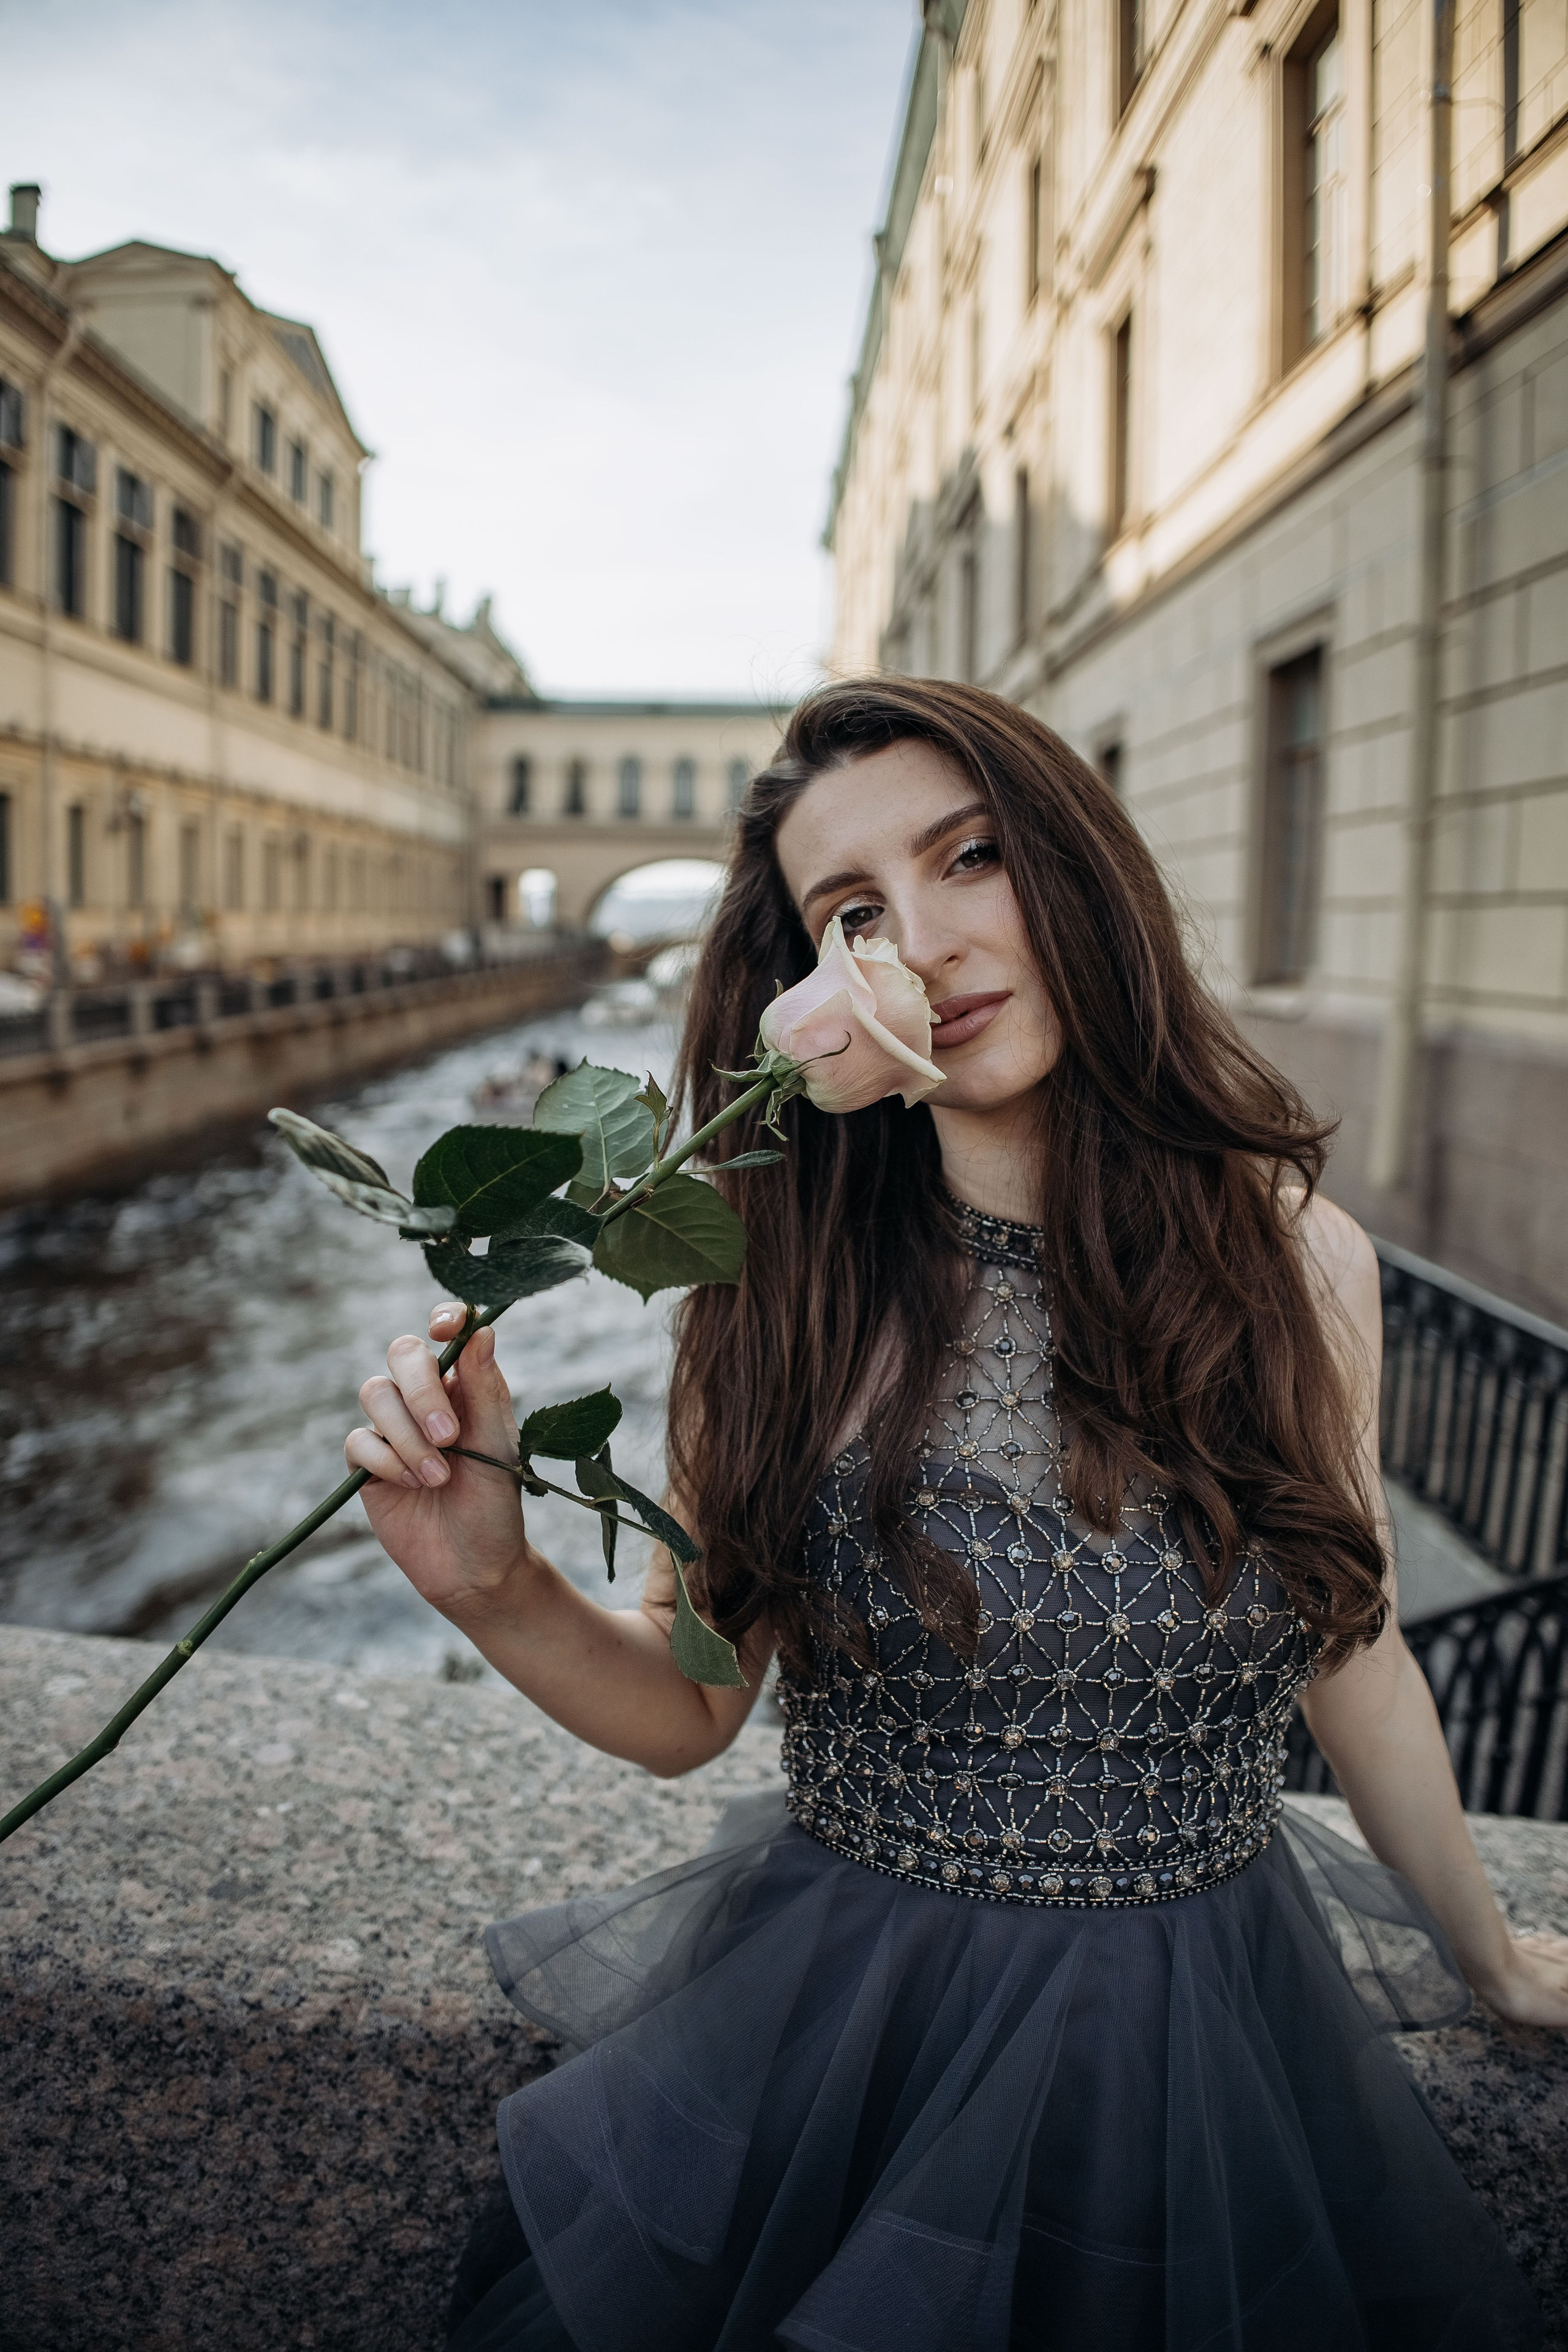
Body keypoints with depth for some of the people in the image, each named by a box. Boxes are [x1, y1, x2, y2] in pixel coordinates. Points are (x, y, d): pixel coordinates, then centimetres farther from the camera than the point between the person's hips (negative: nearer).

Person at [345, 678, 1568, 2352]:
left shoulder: (1297, 1261, -11)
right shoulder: (786, 1289, -14)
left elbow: (1352, 1662, 4)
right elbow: (687, 1706, -7)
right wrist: (494, 1586, -28)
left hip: (1205, 2050, 1)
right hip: (839, 2029, 0)